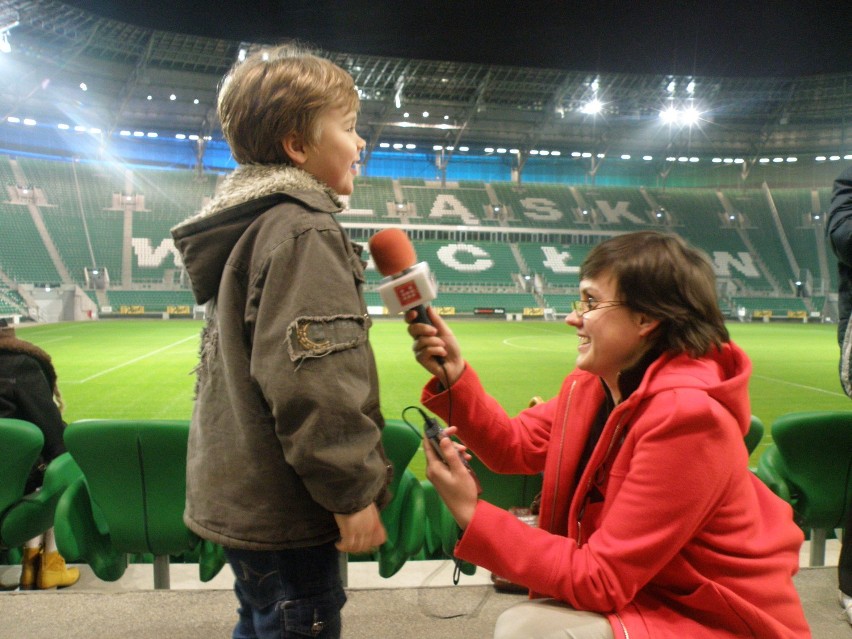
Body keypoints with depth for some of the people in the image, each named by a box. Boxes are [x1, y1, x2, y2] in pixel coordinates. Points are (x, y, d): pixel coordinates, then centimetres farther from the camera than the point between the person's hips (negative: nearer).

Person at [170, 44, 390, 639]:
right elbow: (311, 379, -27)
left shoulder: (249, 228, 14)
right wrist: (352, 491, -19)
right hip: (286, 507, -10)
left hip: (240, 495, 10)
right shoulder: (302, 232, -18)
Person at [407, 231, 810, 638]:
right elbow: (515, 444, 2)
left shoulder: (686, 417, -29)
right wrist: (454, 375, -10)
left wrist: (472, 515, -25)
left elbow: (599, 578, -27)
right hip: (650, 593, 8)